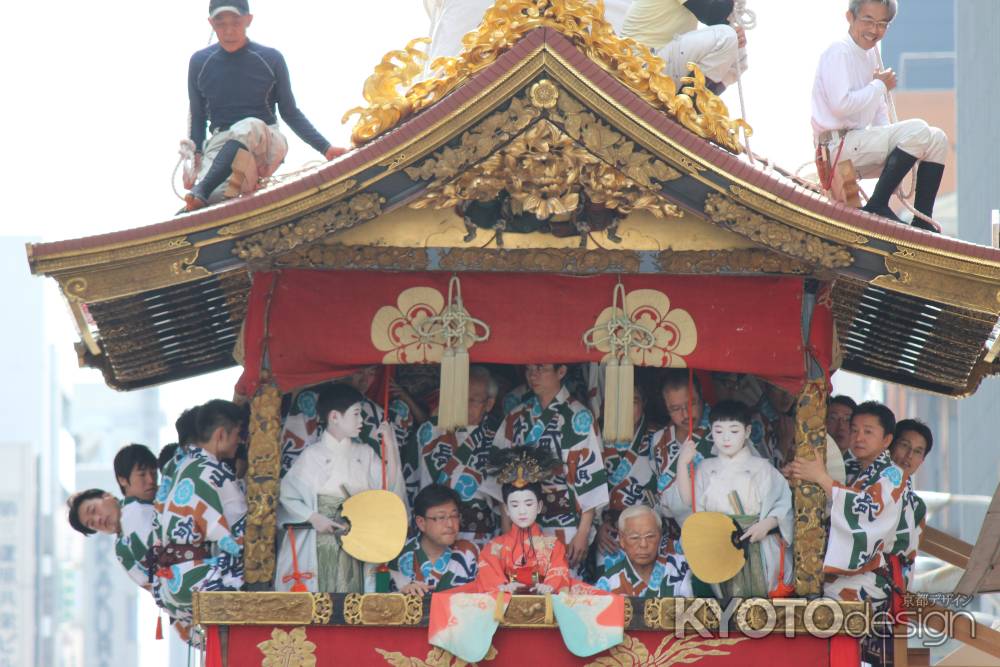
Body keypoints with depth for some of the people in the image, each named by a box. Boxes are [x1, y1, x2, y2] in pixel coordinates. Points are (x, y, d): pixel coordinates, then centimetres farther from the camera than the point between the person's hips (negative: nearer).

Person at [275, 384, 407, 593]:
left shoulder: (364, 454, 11)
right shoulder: (313, 455, -2)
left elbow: (389, 488, 4)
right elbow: (286, 495, -3)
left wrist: (390, 447, 0)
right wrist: (313, 518, -13)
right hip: (319, 543, -4)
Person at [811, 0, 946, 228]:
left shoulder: (870, 54, 18)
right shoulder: (838, 53, -12)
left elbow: (878, 110, 24)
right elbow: (841, 105, -23)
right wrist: (880, 86, -11)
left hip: (859, 144, 10)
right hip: (839, 146, -10)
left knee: (936, 139, 3)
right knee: (917, 130, -25)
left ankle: (922, 221, -2)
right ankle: (877, 206, -21)